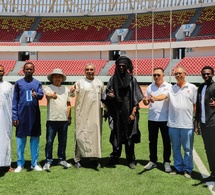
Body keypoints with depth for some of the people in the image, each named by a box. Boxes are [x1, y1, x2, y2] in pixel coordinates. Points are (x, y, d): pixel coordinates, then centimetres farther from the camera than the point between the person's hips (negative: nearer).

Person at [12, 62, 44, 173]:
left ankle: (34, 163, 14)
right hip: (22, 115, -1)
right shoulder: (18, 83, 5)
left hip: (34, 115, 1)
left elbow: (41, 95, -8)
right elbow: (15, 100, 3)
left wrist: (36, 95, -32)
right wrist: (14, 116, -4)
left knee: (35, 138, 5)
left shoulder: (38, 83, 8)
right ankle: (20, 164, 13)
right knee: (20, 139, 3)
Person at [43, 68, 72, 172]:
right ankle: (48, 161, 7)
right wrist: (52, 95, -48)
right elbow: (47, 94, -25)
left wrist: (69, 117, 14)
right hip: (52, 119, -4)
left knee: (63, 141, 11)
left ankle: (62, 159, 24)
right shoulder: (48, 88, 0)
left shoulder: (66, 89, 14)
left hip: (64, 120, 4)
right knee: (49, 141, -2)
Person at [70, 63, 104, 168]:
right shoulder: (80, 82, 2)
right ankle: (77, 159, 6)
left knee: (96, 134, 6)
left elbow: (103, 97, 21)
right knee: (81, 135, -3)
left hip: (95, 114, 3)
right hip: (82, 114, -3)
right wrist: (71, 91, -32)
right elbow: (72, 94, -10)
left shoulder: (100, 83, 12)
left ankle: (94, 158, 17)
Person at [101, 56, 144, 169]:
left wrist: (133, 113, -10)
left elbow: (136, 98, -3)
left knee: (129, 135, 5)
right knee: (116, 135, 6)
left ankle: (131, 160, 16)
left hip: (128, 113, -1)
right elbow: (107, 95, 8)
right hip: (116, 113, 2)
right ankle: (115, 158, 19)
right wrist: (109, 95, -16)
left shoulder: (132, 80, 0)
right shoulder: (113, 79, 5)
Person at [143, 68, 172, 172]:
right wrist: (145, 101, -11)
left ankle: (166, 162, 17)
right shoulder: (149, 87, 9)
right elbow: (146, 103, 12)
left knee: (166, 141, 5)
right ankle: (153, 161, 24)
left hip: (165, 119, -3)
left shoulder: (169, 87, -2)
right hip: (152, 118, 3)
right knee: (152, 141, 11)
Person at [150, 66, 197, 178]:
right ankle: (178, 168, 27)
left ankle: (187, 170, 19)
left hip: (187, 124, -3)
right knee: (175, 148, 13)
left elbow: (195, 105, 3)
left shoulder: (192, 88, 3)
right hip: (173, 124, 3)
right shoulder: (171, 88, 9)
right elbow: (164, 96, -9)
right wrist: (155, 98, -31)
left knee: (188, 148, 5)